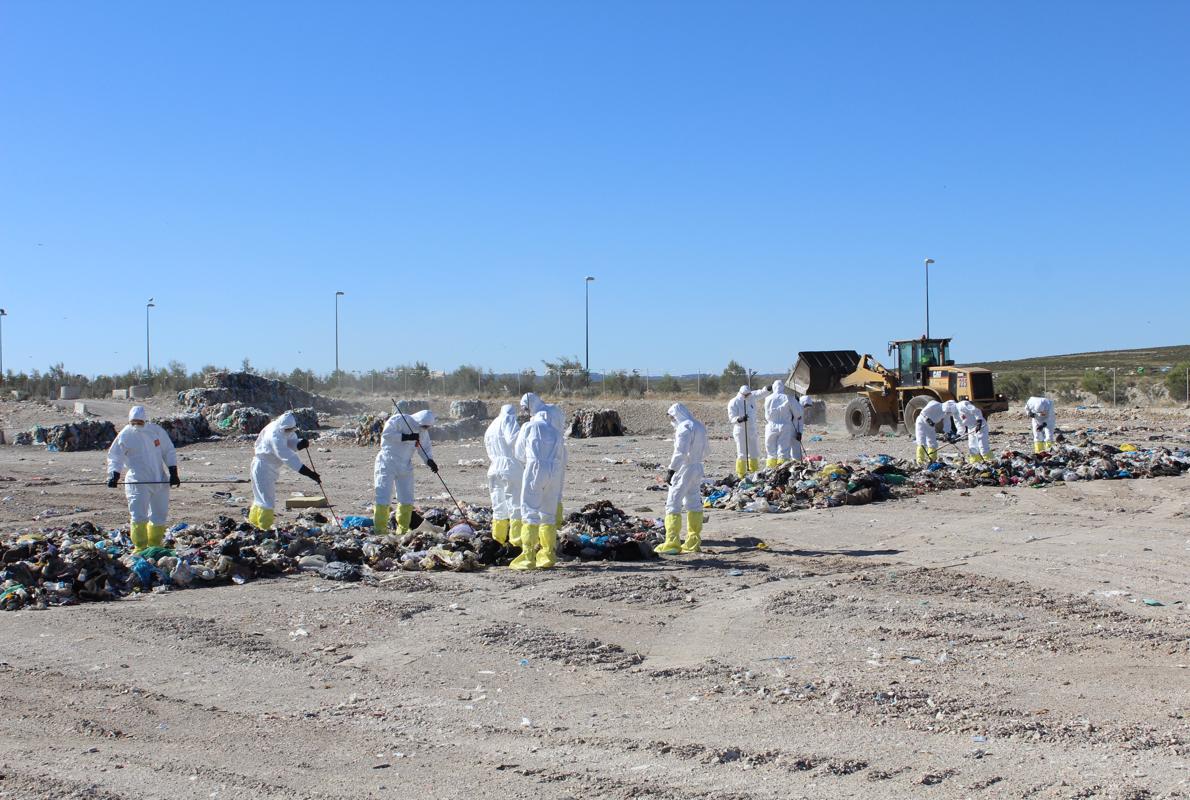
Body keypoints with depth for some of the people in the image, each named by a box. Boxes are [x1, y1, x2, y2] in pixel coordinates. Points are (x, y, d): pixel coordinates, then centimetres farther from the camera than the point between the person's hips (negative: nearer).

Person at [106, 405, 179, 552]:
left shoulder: (157, 431, 3)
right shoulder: (125, 435, -3)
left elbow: (169, 452, 10)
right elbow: (115, 456, 1)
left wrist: (173, 472, 4)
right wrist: (114, 474, -14)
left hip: (159, 480, 3)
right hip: (137, 482, -3)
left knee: (160, 515, 9)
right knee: (139, 515, -11)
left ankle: (155, 545, 22)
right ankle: (140, 547, -4)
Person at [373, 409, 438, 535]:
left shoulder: (423, 432, 4)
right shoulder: (398, 420, -16)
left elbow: (425, 448, 10)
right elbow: (386, 434, -22)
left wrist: (429, 461, -10)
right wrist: (406, 437, -28)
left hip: (405, 467, 7)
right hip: (387, 464, -7)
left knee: (407, 500, 8)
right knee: (384, 498, -9)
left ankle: (403, 530, 19)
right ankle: (380, 530, -4)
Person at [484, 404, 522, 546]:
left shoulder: (490, 429, 23)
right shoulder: (508, 419, -2)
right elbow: (513, 439, -18)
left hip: (494, 470, 8)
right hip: (511, 468, -8)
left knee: (499, 508, 15)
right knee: (516, 504, -4)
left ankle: (498, 541, 17)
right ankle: (517, 541, -8)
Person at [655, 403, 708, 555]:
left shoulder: (684, 427, -14)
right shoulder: (700, 427, 14)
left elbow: (680, 452, -21)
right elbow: (704, 452, 19)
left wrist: (671, 471, -20)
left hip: (684, 468, -9)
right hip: (697, 468, 9)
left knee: (673, 504, -7)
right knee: (694, 504, 13)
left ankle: (672, 543, -11)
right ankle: (693, 541, 18)